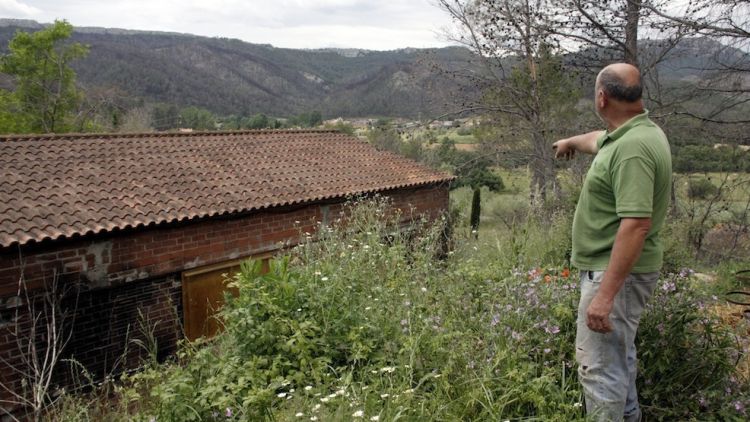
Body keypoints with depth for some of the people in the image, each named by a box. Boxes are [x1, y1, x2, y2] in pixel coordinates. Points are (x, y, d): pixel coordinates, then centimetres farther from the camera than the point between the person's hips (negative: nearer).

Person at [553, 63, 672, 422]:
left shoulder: (633, 148, -26)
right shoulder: (626, 135, 6)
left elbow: (636, 224, -32)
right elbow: (599, 140, 31)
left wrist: (605, 294, -33)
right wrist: (571, 142, 52)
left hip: (617, 272, -11)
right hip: (614, 267, 11)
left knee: (599, 366, -5)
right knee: (619, 352, 27)